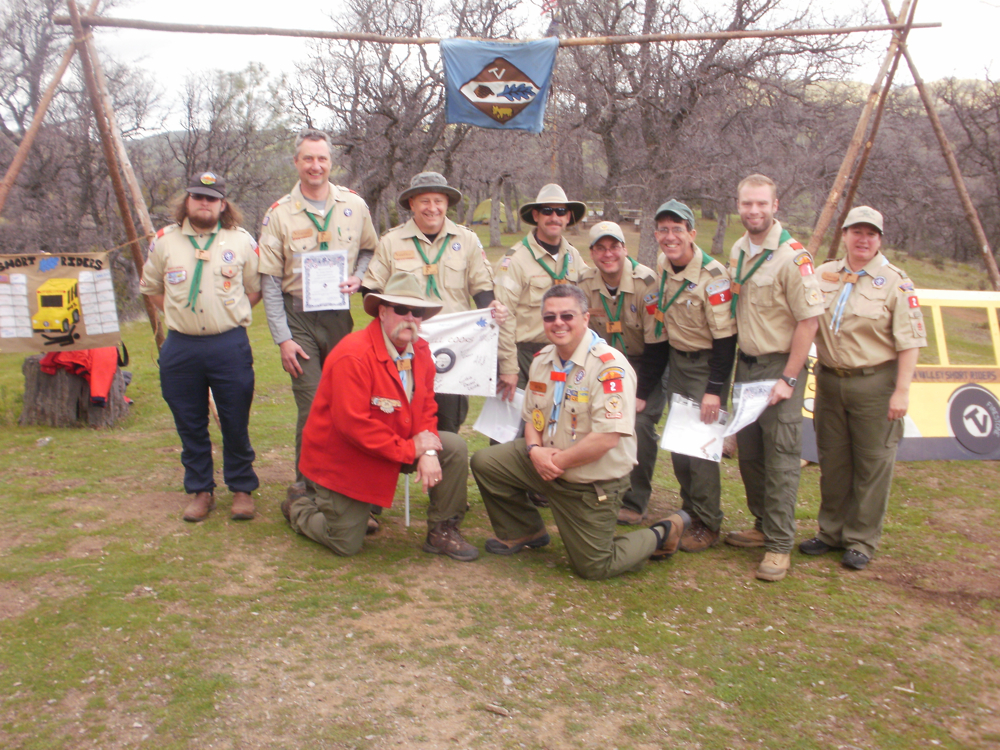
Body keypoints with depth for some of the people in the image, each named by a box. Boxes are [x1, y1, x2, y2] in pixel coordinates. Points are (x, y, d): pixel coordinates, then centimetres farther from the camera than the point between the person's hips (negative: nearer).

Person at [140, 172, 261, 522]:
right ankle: (200, 491, 22)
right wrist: (178, 312, 10)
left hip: (230, 345, -2)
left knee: (236, 424, 3)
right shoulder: (164, 240, 8)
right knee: (190, 426, 9)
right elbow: (151, 287, 19)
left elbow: (255, 289, 11)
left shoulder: (242, 240, 3)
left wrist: (231, 314, 4)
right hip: (181, 347, 2)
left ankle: (242, 489, 17)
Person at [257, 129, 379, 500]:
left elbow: (369, 249, 19)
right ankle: (307, 485, 10)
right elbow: (270, 282, -1)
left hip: (340, 315, 2)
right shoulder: (279, 214, -1)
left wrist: (358, 277, -4)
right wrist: (282, 338, -7)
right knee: (311, 407, -5)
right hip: (299, 319, -2)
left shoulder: (354, 205, 4)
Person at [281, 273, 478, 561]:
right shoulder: (352, 356, -27)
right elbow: (352, 424, -31)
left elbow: (426, 406, 2)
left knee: (455, 448, -11)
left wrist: (428, 452, -17)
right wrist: (410, 450, -25)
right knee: (346, 545, -1)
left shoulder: (420, 350, -3)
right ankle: (300, 509, 31)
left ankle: (442, 532, 5)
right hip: (343, 459, -6)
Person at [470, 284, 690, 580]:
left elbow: (607, 438, -30)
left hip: (593, 483, -7)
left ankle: (662, 534, 26)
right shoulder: (542, 360, 2)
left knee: (594, 568, 2)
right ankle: (525, 532, 17)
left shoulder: (609, 366, -24)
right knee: (485, 462, -5)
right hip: (546, 462, 7)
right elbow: (532, 416, 12)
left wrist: (558, 461, -20)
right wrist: (535, 450, -10)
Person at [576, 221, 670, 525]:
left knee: (639, 423, -19)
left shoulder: (647, 282, -22)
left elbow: (657, 345, -19)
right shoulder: (584, 284, -9)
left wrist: (641, 394, -19)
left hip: (646, 364, -4)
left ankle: (635, 503, -4)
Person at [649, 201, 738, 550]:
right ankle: (689, 510, 26)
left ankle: (707, 524, 4)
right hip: (677, 359, 7)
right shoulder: (663, 265, 0)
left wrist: (715, 389, -22)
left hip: (707, 363, -7)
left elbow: (726, 337, -21)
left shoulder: (713, 276, -23)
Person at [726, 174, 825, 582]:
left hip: (780, 365, -7)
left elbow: (809, 320, -16)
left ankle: (779, 545, 4)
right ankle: (763, 526, 28)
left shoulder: (793, 256, -14)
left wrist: (788, 379, -18)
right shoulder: (738, 251, 9)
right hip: (746, 363, 7)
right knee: (749, 452, 12)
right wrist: (741, 361, 11)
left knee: (781, 457, -4)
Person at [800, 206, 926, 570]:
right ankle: (831, 531, 26)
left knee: (872, 465, 3)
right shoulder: (824, 275, 8)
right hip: (829, 380, 5)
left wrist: (901, 391, -15)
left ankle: (862, 541, 15)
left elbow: (910, 342, -9)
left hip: (875, 383, -4)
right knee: (832, 461, 13)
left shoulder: (895, 283, -6)